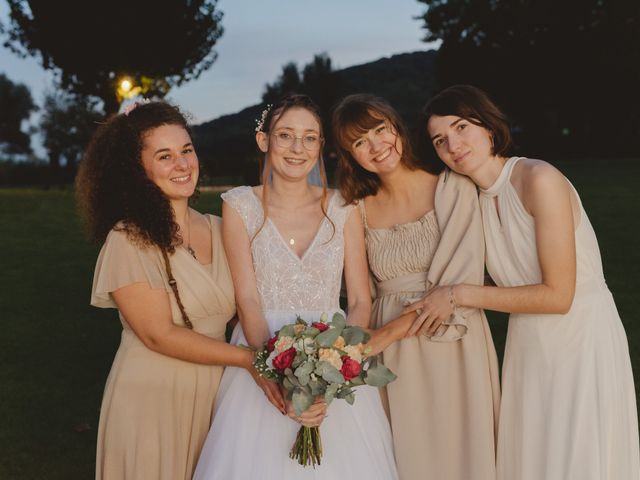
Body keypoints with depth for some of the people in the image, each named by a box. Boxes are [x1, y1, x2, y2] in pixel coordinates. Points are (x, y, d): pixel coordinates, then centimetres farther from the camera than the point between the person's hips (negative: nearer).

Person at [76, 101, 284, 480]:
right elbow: (159, 335, -17)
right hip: (152, 401, -5)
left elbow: (244, 309, 3)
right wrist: (249, 359, -18)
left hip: (216, 394, 5)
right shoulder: (128, 240, -14)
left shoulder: (219, 230, 3)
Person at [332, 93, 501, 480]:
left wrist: (386, 334, -17)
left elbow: (460, 283, -14)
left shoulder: (454, 189, -7)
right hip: (390, 359, 3)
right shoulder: (360, 209, 5)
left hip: (452, 346, -3)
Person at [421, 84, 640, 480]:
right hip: (529, 348, 7)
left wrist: (461, 295, -16)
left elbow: (557, 295, -21)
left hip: (583, 341, -7)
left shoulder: (539, 179, -18)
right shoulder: (478, 200, 4)